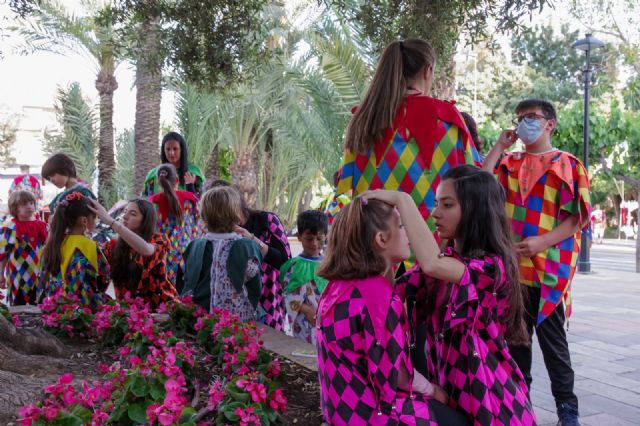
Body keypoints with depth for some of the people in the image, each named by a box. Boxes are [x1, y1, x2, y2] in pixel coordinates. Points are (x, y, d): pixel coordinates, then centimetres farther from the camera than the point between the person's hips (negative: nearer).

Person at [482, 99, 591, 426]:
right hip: (511, 265, 4)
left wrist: (541, 242, -19)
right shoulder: (509, 163, 13)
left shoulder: (568, 165, 0)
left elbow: (578, 217, -6)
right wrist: (500, 146, 2)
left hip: (548, 267, -4)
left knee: (552, 340, 4)